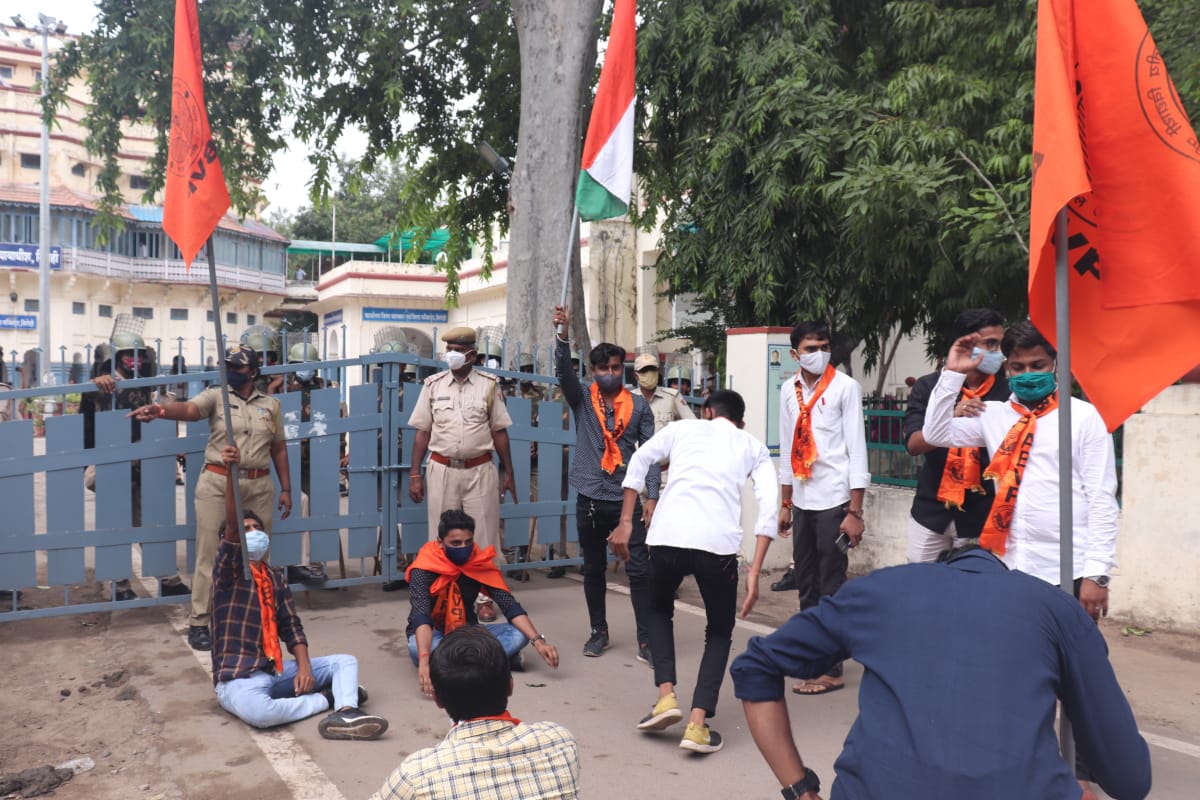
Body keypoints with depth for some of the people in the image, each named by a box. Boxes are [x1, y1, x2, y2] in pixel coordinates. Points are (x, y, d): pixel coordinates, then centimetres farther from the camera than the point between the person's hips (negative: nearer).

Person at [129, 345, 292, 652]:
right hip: (218, 484, -3)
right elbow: (189, 409, -22)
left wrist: (286, 488, 10)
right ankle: (199, 623, 8)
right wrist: (161, 410, -44)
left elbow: (279, 448, 13)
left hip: (259, 487, 3)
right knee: (210, 554, 0)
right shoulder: (215, 396, 0)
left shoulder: (271, 405, 9)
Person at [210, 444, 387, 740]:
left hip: (275, 671, 7)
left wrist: (304, 666, -10)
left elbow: (290, 626, 8)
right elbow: (231, 526, -24)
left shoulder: (275, 576, 13)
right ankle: (327, 698, -17)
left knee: (345, 661, -4)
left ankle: (345, 714, -34)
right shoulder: (228, 572, -5)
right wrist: (230, 472, -39)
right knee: (257, 710, -40)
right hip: (237, 678, -7)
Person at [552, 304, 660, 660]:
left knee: (639, 569, -3)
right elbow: (563, 370, -13)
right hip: (590, 498, 1)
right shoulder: (582, 400, 5)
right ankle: (599, 631, 26)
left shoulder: (638, 405, 4)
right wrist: (563, 333, -28)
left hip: (628, 498, -1)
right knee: (593, 569, 12)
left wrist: (652, 495, -6)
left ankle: (647, 638, 4)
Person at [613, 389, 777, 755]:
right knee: (720, 632, 22)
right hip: (719, 543, 0)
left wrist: (625, 522, 9)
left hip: (668, 535, 0)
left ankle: (666, 696, 14)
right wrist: (755, 573, 4)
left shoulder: (683, 427, 24)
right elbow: (769, 506, 8)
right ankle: (698, 724, 8)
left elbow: (639, 459, 8)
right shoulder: (754, 447, 23)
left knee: (659, 610, 29)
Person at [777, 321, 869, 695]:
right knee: (806, 583, 13)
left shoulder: (845, 387, -8)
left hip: (834, 500, -5)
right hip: (802, 500, 5)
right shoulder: (789, 390, 7)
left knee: (831, 584, 0)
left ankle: (831, 668, 8)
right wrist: (785, 503, 14)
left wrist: (855, 511, -13)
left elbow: (857, 447, -10)